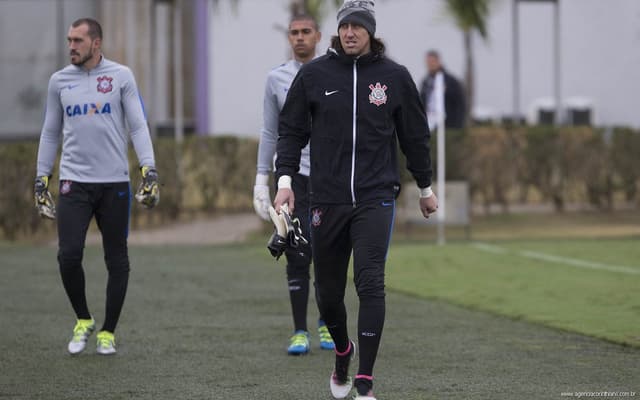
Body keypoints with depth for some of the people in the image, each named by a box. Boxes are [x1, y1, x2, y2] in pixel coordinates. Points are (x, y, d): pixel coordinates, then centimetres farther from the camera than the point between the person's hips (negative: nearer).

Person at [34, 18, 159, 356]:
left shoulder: (121, 76, 1)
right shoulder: (59, 81, 8)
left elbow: (137, 126, -1)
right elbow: (50, 134, 15)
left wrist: (149, 171, -11)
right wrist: (41, 180, 12)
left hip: (114, 182, -1)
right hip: (74, 181, 1)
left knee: (116, 260, 4)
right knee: (69, 255, -11)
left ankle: (108, 332, 16)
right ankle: (83, 321, 11)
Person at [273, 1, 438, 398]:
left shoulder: (395, 76, 3)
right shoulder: (314, 74, 3)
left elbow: (415, 135, 13)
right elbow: (291, 130, 9)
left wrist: (425, 187, 19)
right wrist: (285, 179, -3)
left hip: (376, 197, -2)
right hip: (327, 198, 2)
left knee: (371, 284, -15)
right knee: (328, 292, 8)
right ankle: (343, 351, 40)